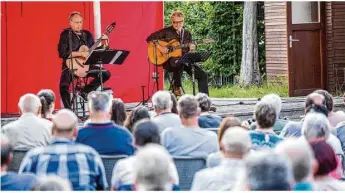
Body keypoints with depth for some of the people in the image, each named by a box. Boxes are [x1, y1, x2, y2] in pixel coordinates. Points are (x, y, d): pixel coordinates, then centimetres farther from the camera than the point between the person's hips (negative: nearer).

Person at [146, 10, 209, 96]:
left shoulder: (187, 34, 14)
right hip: (169, 60, -5)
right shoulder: (166, 31, 1)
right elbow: (150, 38, -3)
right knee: (179, 62, -41)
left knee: (202, 75, -11)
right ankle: (177, 87, -24)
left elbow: (188, 53, 16)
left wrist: (191, 49, -7)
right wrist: (159, 47, -16)